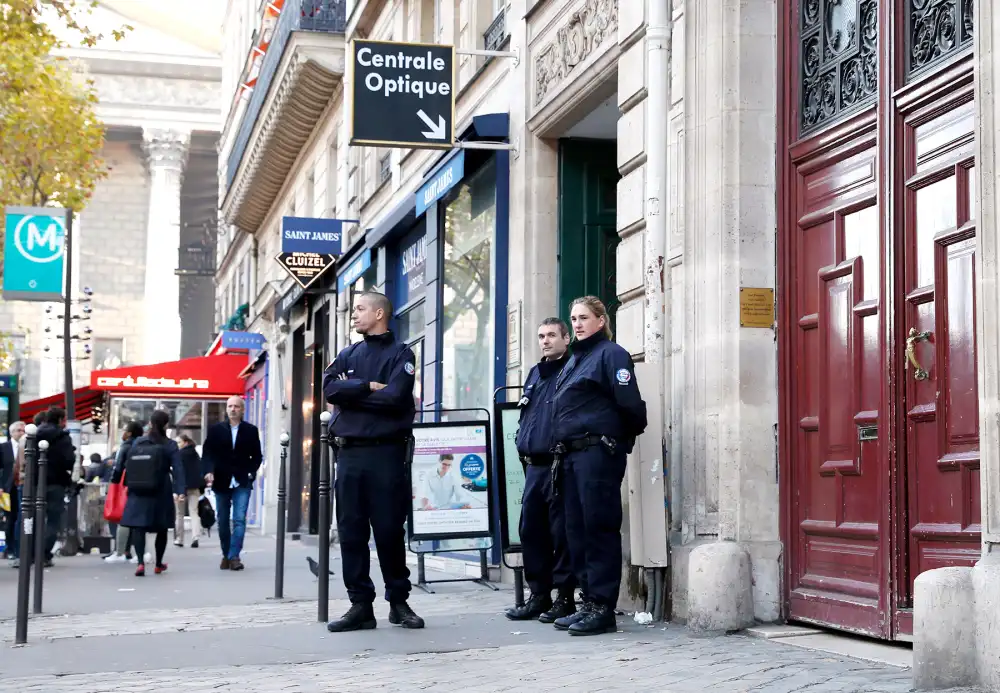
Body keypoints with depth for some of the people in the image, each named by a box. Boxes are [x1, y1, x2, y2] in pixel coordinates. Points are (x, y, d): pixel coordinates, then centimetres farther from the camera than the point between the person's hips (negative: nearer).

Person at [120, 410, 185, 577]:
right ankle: (158, 564, 26)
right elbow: (177, 469, -14)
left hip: (137, 494, 1)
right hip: (160, 494, -1)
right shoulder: (170, 446, -5)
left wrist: (128, 485, 17)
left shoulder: (137, 442, 4)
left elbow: (127, 465, 8)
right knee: (161, 528, 15)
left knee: (138, 527, -3)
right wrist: (179, 490, -19)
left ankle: (140, 562, -23)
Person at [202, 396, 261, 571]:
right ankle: (226, 555, 19)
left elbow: (256, 456, 8)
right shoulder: (215, 429, 5)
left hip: (242, 483, -1)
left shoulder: (251, 431, 5)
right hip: (221, 482, 1)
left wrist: (251, 473, -6)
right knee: (223, 522, 8)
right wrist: (209, 471, -15)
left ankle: (234, 556, -12)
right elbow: (207, 452, 1)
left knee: (239, 519, -11)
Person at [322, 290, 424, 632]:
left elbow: (394, 398, -13)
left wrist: (350, 391, -4)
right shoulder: (348, 355, 17)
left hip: (386, 453, -4)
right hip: (349, 453, 4)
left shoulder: (400, 354, 2)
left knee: (390, 530, -1)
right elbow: (329, 389, -1)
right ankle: (360, 605, 7)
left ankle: (399, 601, 10)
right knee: (351, 531, 2)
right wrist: (369, 386, -9)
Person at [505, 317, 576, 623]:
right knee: (531, 530, 9)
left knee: (561, 532, -4)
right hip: (533, 465, 8)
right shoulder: (534, 373, 20)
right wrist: (522, 444, 15)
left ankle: (565, 597, 3)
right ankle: (538, 595, 17)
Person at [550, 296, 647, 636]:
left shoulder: (610, 354, -5)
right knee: (577, 531, 10)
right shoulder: (574, 360, 21)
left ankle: (602, 607, -4)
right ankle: (589, 602, 17)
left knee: (600, 529, -7)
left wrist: (623, 439, 0)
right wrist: (562, 451, 15)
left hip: (598, 452, -9)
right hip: (572, 455, 9)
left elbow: (629, 404, -13)